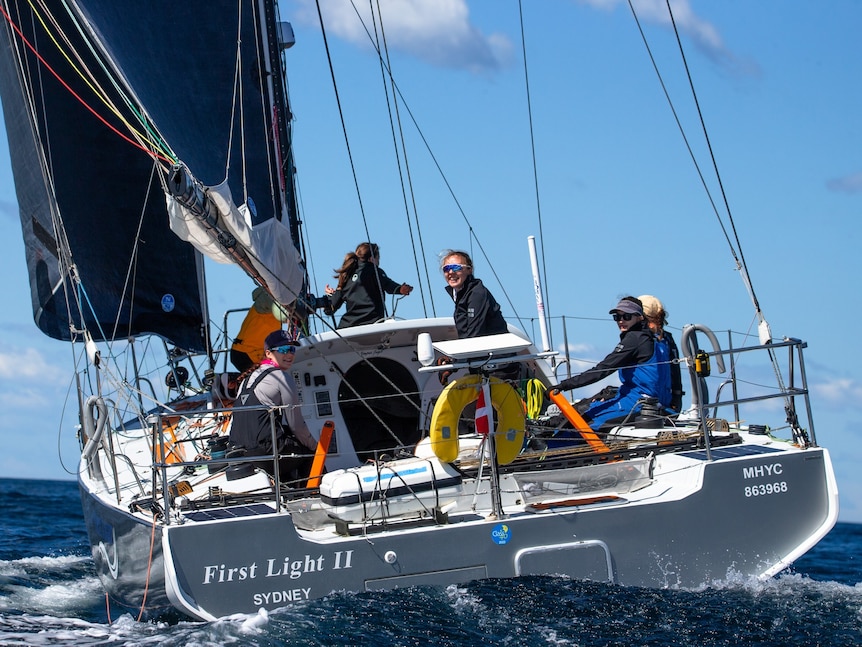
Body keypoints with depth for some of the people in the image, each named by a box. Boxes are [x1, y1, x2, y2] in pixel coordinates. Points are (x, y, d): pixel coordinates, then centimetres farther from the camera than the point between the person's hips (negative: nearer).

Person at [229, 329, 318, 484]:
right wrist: (314, 445, 13)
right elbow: (296, 423, -4)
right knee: (312, 454, 10)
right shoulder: (282, 377, -6)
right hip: (264, 451, -8)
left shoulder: (250, 376, 19)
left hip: (240, 449, 8)